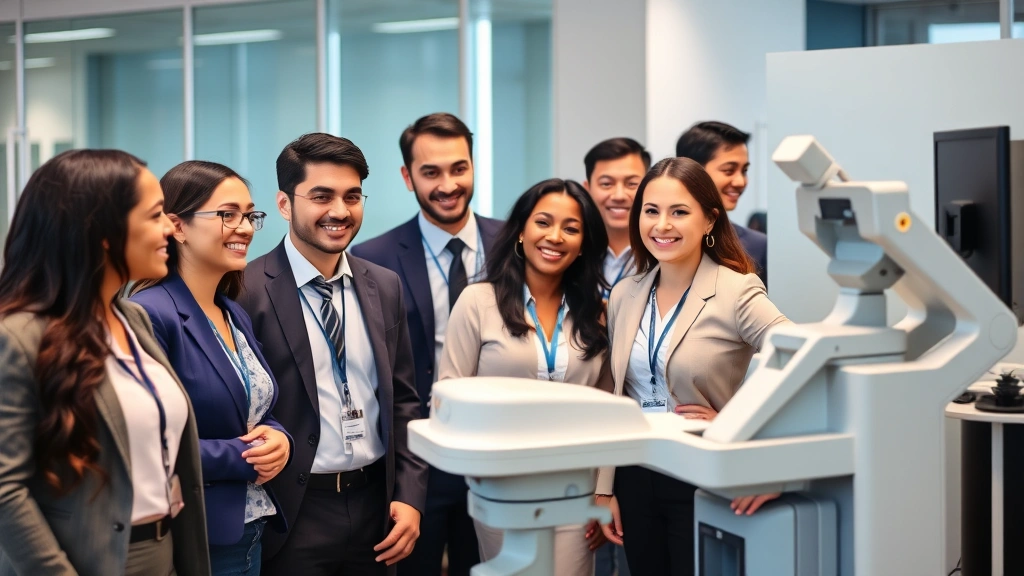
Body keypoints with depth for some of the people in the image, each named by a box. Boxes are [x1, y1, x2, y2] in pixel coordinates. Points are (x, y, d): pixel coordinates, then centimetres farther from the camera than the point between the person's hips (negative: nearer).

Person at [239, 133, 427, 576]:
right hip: (294, 512, -5)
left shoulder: (384, 287, 7)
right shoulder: (247, 291, -11)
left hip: (376, 503, 5)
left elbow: (403, 400, 10)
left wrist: (410, 496, 3)